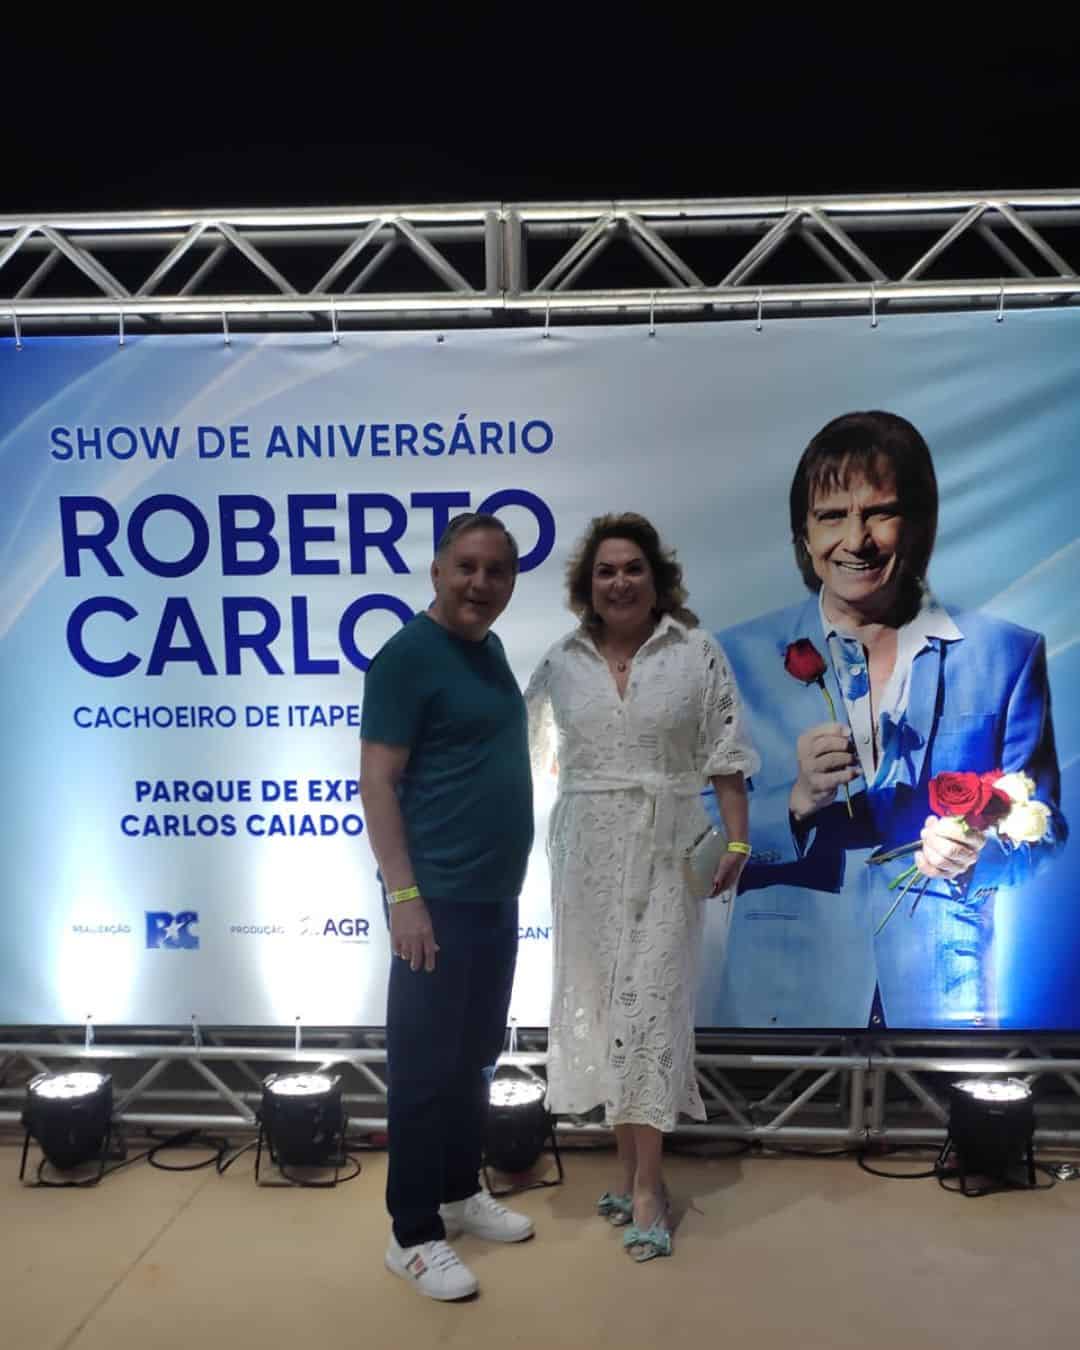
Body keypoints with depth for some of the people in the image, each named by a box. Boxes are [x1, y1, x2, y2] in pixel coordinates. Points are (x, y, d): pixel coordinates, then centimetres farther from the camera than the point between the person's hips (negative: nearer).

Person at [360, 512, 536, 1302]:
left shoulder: (490, 650, 12)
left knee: (475, 1058, 18)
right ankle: (414, 1235, 14)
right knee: (425, 1067, 1)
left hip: (497, 895, 9)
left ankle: (461, 1193, 34)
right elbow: (377, 782, -17)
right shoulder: (407, 654, -13)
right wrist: (404, 895, -22)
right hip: (439, 898, -9)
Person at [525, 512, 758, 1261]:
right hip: (588, 853, 3)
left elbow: (726, 757, -3)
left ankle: (647, 1185, 0)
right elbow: (526, 747, 15)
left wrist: (738, 840, -9)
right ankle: (628, 1163, 22)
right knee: (601, 1003, 8)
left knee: (650, 1001, -7)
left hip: (667, 851, -3)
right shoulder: (562, 662, 7)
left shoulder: (697, 654, -1)